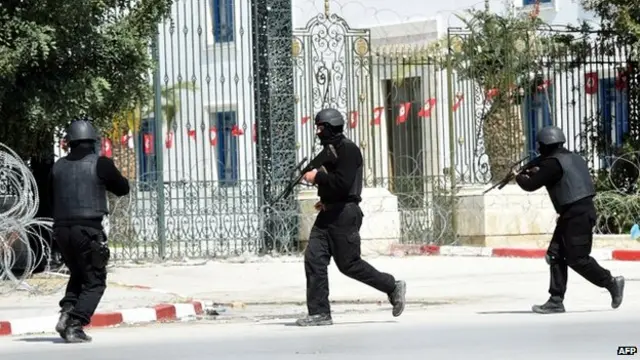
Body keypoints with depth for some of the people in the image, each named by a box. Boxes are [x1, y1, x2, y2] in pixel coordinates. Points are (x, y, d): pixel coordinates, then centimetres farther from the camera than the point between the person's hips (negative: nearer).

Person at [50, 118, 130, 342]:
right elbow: (123, 188, 7)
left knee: (78, 275, 24)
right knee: (94, 282, 3)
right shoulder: (100, 164, -5)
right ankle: (75, 327, -11)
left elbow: (52, 198, 16)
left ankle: (66, 313, 3)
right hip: (89, 229, -5)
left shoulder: (58, 167, 8)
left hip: (62, 229, 5)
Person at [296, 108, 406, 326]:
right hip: (328, 214, 9)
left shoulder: (347, 150, -13)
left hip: (344, 214, -9)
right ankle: (319, 313, -2)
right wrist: (326, 200, 14)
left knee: (348, 264, -4)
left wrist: (317, 177, -15)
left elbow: (343, 183, -24)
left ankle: (393, 287, 13)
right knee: (314, 258, -2)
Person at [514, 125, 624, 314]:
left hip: (577, 214, -10)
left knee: (577, 258, -7)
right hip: (571, 214, 10)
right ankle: (556, 300, 7)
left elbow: (531, 185, -12)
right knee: (555, 255, 8)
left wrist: (519, 177, 10)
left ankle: (611, 283, 2)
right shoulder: (571, 157, 15)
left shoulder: (553, 163, -14)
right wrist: (536, 172, 29)